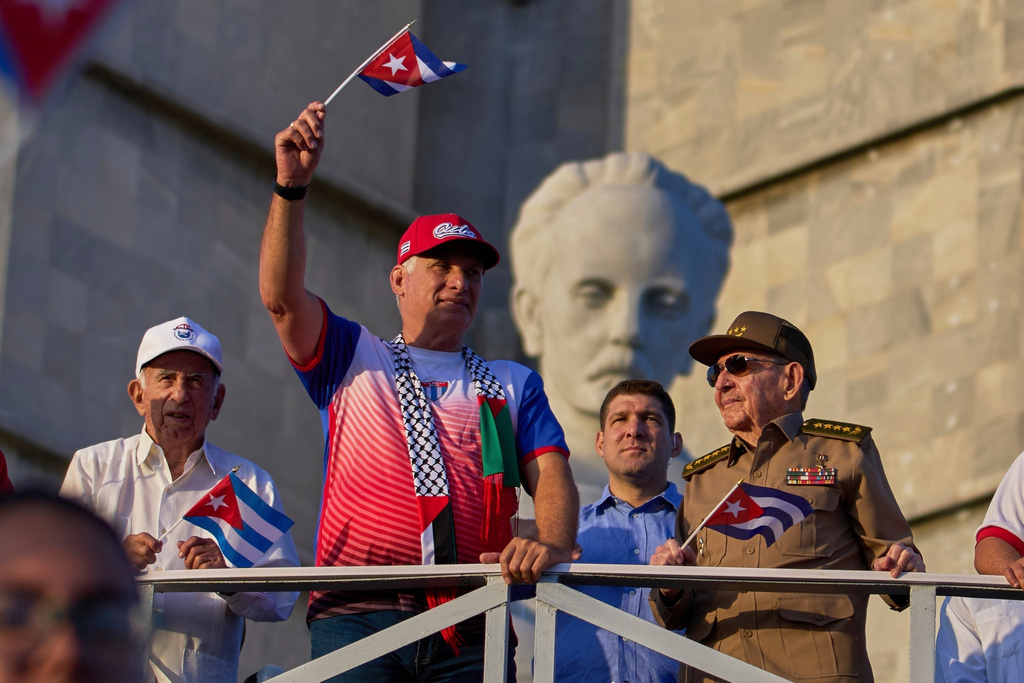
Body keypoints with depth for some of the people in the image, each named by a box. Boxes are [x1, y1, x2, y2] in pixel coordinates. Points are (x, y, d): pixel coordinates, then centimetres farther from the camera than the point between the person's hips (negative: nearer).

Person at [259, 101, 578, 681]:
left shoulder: (514, 384, 25)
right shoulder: (352, 358, 21)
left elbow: (550, 474, 11)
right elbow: (282, 297, 5)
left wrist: (552, 545, -12)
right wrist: (292, 186, -8)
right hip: (359, 618, -1)